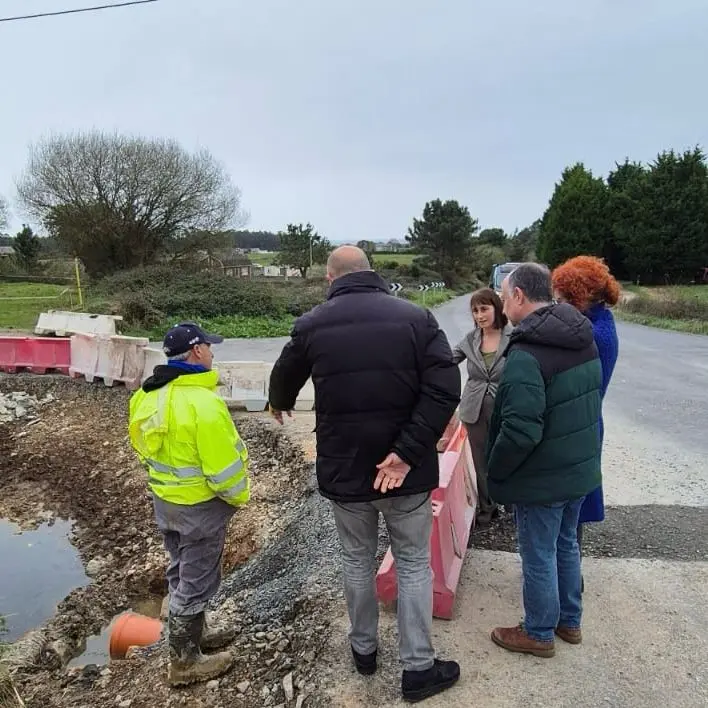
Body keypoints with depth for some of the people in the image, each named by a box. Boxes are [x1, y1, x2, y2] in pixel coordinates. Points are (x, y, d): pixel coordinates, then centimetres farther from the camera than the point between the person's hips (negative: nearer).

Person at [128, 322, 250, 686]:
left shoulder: (150, 393, -1)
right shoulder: (202, 402, -29)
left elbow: (143, 445, 10)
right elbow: (223, 467, -26)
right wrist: (239, 496, -8)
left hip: (165, 498, 9)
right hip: (198, 505, -9)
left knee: (182, 572, 24)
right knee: (196, 581, 9)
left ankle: (194, 631, 43)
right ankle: (184, 660, 25)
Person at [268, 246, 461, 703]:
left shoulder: (312, 325, -2)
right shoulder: (416, 317, -7)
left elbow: (285, 378, 15)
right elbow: (445, 388, -18)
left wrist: (279, 405, 37)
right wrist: (408, 452, -17)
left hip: (344, 470, 2)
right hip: (406, 471, -1)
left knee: (357, 561, 22)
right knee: (414, 565, 15)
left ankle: (364, 649, 40)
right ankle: (419, 668, 26)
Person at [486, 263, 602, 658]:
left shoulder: (526, 354, -27)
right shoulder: (584, 341, 2)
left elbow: (520, 431, -31)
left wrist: (495, 470, -14)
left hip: (542, 479, -8)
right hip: (581, 470, 9)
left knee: (539, 556, 10)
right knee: (566, 545, 24)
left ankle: (539, 633, 29)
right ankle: (570, 621, 41)